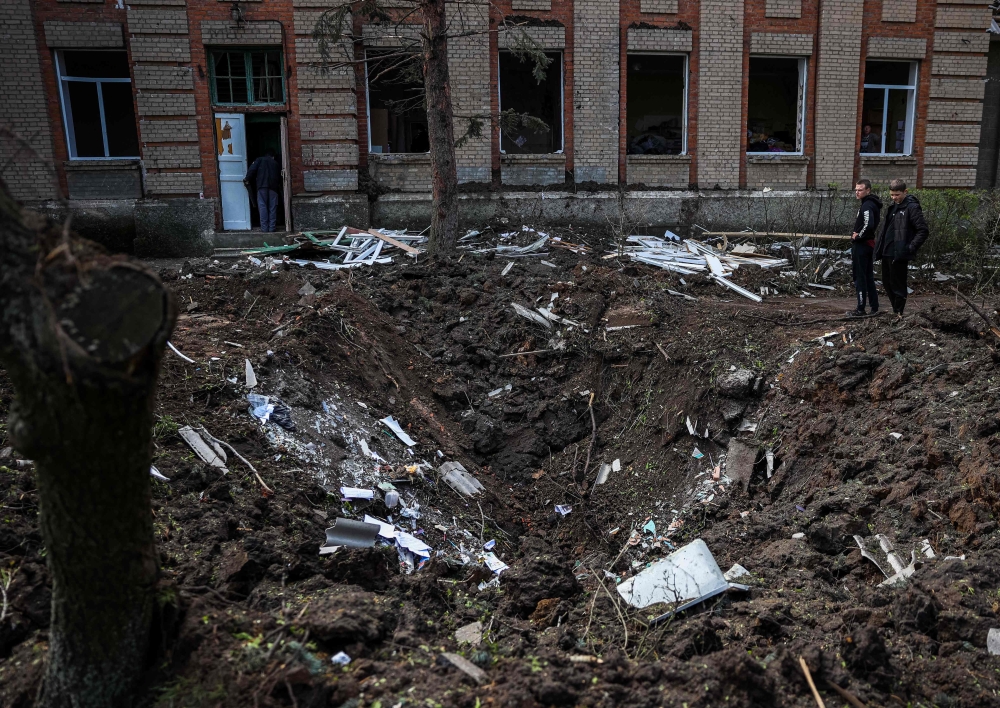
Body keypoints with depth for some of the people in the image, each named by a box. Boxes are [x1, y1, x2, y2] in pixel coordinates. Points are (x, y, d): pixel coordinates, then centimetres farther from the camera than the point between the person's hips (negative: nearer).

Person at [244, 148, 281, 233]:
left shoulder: (259, 160, 12)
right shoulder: (276, 163, 21)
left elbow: (252, 169, -2)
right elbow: (279, 176, 19)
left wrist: (247, 179, 4)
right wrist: (279, 185, 32)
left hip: (262, 185, -2)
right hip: (273, 186, 2)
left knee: (263, 206, -1)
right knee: (272, 207, 3)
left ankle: (264, 228, -6)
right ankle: (271, 227, 1)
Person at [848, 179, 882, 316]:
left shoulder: (867, 205, -17)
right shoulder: (873, 204, 14)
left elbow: (868, 225, -30)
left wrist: (857, 236, -16)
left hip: (861, 245, -10)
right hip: (869, 244, 10)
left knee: (860, 278, -3)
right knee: (868, 277, 14)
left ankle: (860, 309, 1)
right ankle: (874, 308, 19)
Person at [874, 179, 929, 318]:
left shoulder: (912, 207, -11)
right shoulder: (893, 206, 14)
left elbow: (923, 230, -14)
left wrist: (911, 248, -18)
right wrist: (880, 245, 12)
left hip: (899, 254, -9)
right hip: (887, 252, 9)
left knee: (898, 285, -2)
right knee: (886, 282, 15)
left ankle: (899, 313, 8)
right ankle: (896, 310, 28)